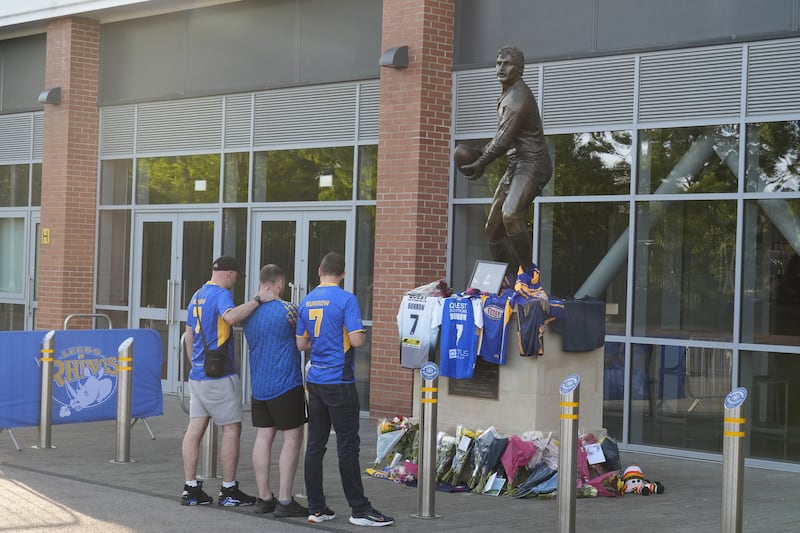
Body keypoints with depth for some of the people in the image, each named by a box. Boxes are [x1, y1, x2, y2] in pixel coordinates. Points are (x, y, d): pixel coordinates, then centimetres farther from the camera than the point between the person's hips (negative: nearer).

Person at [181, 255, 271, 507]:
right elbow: (230, 316, -34)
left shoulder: (197, 295, 16)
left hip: (197, 374, 9)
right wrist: (257, 299, -28)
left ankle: (191, 489, 7)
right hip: (219, 375, -9)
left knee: (195, 428, 6)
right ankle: (229, 491, 4)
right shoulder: (221, 294, -11)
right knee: (232, 429, 0)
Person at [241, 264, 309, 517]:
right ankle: (285, 500, -2)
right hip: (285, 385, -7)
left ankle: (264, 497, 12)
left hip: (258, 385, 7)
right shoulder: (287, 309, -13)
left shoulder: (249, 312, 7)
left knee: (263, 437, 9)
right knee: (292, 438, -1)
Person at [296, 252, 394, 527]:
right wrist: (362, 334, 4)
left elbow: (301, 344, 13)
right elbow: (356, 340, -17)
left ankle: (316, 508, 11)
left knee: (315, 445, 8)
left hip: (315, 381, 6)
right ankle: (360, 509, 3)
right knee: (348, 446, -2)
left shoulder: (306, 302, 8)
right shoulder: (346, 300, -11)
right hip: (339, 382, -6)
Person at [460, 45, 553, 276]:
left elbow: (504, 140, -19)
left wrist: (481, 163, -11)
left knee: (510, 215, -32)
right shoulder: (507, 95, 18)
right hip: (516, 164, 11)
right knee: (493, 227, 9)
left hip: (532, 164, -11)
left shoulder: (519, 97, -15)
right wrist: (480, 157, 16)